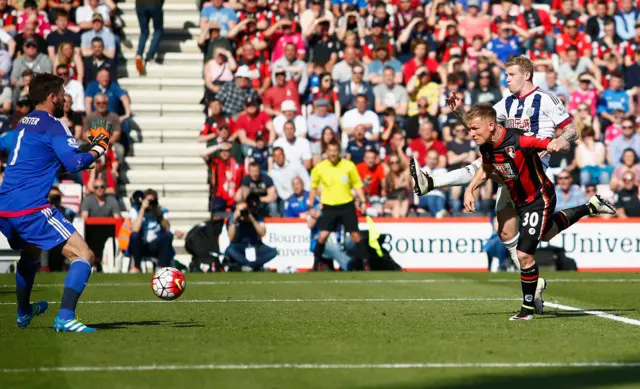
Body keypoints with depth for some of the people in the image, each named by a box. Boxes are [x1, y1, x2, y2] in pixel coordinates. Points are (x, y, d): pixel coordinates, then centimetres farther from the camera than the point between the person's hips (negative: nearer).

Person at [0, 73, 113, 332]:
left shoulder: (24, 122, 19)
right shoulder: (53, 125, -6)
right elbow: (75, 164, -17)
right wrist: (99, 149, 1)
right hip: (31, 208, -9)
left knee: (30, 253, 37)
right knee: (84, 256, -10)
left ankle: (23, 312, 50)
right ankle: (65, 317, -25)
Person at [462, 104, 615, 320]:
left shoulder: (518, 142, -33)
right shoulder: (485, 147, -11)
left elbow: (549, 144, -22)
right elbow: (486, 169, 11)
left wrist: (553, 145, -46)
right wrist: (470, 190, -3)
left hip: (539, 199, -8)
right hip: (521, 202, 8)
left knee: (524, 254, -15)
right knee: (546, 233, 34)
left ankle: (528, 308, 3)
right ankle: (591, 207, 54)